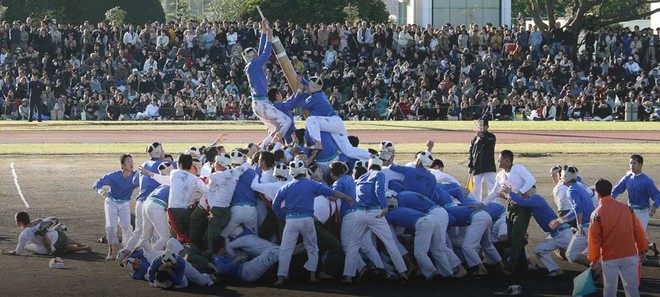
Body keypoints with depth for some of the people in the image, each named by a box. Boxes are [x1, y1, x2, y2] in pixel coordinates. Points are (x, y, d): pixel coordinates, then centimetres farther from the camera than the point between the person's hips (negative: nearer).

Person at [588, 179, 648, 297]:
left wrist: (594, 259, 3)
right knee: (632, 287, 8)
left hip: (610, 258, -2)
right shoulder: (626, 208, 0)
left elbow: (594, 239, -8)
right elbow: (638, 230, 5)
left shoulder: (597, 213, -9)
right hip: (630, 255, 3)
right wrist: (641, 249, 17)